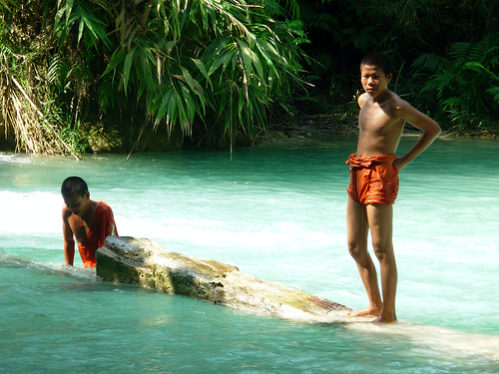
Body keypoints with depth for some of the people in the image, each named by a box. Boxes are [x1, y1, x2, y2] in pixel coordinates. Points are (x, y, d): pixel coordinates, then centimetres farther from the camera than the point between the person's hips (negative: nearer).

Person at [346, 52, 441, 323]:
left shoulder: (397, 107, -11)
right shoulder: (363, 100, 12)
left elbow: (433, 129, -4)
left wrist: (404, 160, -6)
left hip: (381, 175, -9)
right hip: (358, 175, 9)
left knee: (382, 249, -7)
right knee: (355, 246, 11)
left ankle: (389, 314, -2)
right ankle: (375, 306, 22)